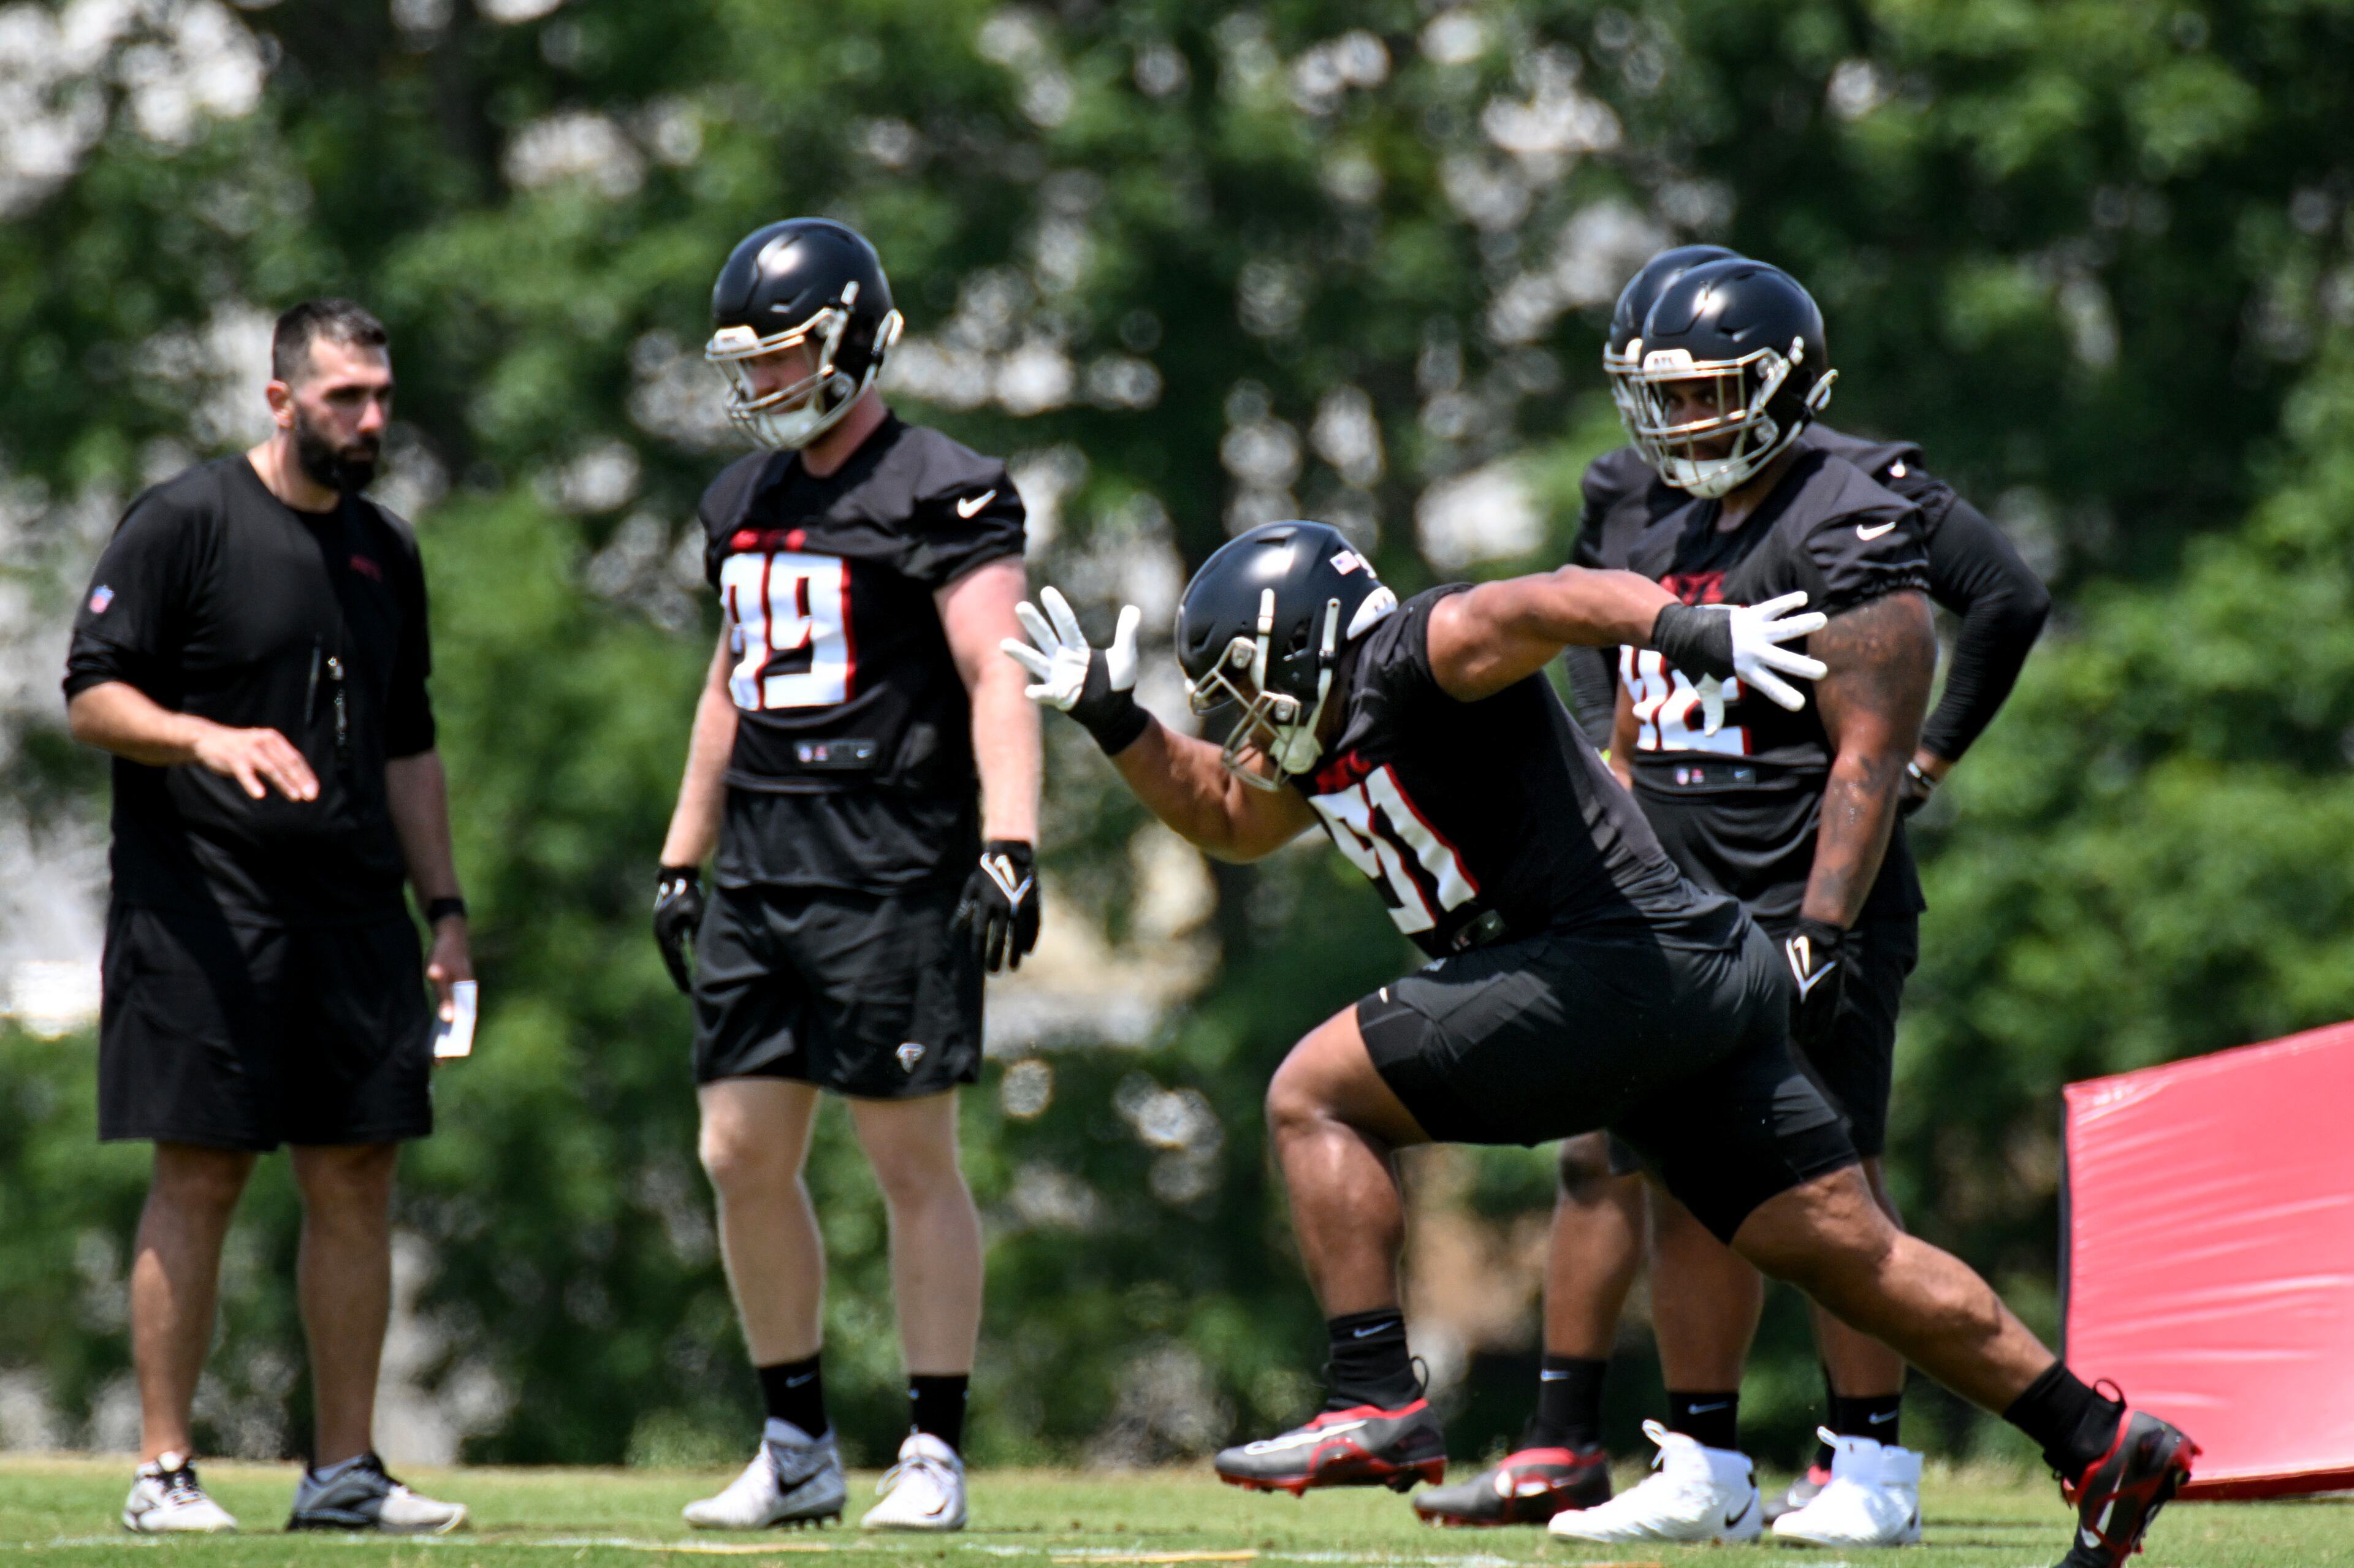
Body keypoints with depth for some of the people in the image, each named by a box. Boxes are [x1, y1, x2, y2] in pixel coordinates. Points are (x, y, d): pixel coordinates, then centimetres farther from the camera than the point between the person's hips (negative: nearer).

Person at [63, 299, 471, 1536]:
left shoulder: (385, 552, 16)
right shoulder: (184, 522, -4)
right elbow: (92, 697, -8)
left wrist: (445, 909, 15)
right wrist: (208, 739, -25)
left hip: (353, 912, 6)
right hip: (204, 909, -6)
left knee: (357, 1177, 4)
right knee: (200, 1177, -5)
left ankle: (344, 1469, 11)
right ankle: (165, 1471, -2)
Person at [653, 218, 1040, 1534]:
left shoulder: (940, 493, -8)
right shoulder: (747, 499, 17)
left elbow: (999, 679, -15)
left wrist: (1010, 845, -24)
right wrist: (683, 859, 23)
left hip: (894, 871, -8)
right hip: (763, 871, 8)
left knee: (915, 1163, -4)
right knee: (745, 1157, 5)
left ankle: (937, 1453, 1)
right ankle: (798, 1449, 15)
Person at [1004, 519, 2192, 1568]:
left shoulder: (1412, 660, -8)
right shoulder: (1331, 737, 20)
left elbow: (1551, 603, -28)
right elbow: (1229, 821, 39)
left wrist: (1687, 628, -47)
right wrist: (1112, 719, 29)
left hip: (1619, 963, -10)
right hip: (1705, 984, 10)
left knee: (1314, 1098, -5)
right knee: (1848, 1250, 10)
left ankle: (1376, 1407, -10)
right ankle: (2104, 1443, 10)